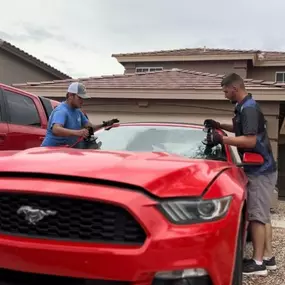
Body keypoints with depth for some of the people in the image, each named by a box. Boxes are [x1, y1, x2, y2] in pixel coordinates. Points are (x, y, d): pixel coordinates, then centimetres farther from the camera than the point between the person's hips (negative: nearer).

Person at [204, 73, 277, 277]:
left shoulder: (249, 108, -18)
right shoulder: (245, 107, 13)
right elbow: (242, 130, 30)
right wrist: (220, 126, 20)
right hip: (261, 168, 10)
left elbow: (250, 140, -26)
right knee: (263, 215, 13)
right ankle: (268, 257, 20)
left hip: (260, 170, -10)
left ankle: (258, 262, -1)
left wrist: (221, 139, -25)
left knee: (256, 216, -7)